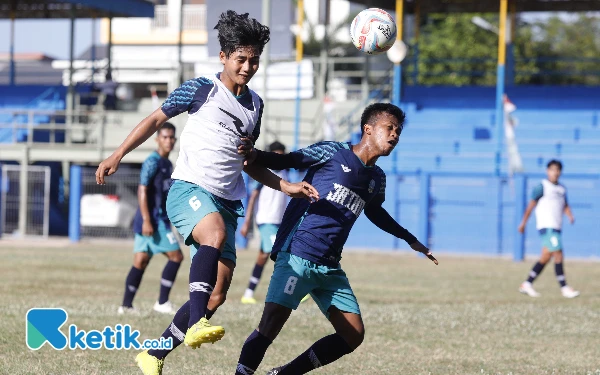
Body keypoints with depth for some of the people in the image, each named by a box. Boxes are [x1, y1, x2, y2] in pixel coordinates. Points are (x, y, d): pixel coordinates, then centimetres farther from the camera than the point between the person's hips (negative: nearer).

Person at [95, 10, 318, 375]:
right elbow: (157, 119, 6)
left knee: (217, 294, -1)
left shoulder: (255, 104, 18)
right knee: (215, 232, -39)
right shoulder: (203, 89, 1)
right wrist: (117, 156, -1)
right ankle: (195, 324, -48)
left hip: (227, 202, 7)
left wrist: (287, 187, 17)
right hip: (189, 188, -6)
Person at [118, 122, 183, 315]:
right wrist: (146, 221, -22)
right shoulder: (153, 162, -12)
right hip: (153, 220, -9)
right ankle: (162, 303, -4)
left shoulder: (167, 164, 18)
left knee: (140, 262, 6)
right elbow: (142, 191, -17)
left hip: (160, 219, 9)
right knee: (176, 256, -7)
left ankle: (126, 305, 5)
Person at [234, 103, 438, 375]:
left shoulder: (377, 179, 15)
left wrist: (411, 240, 45)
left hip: (330, 268, 7)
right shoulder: (332, 153, -3)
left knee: (353, 336, 2)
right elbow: (287, 161, -6)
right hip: (296, 257, -7)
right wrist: (256, 155, -27)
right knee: (270, 325, -20)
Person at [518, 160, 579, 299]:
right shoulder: (542, 186, -5)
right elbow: (532, 204, -4)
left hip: (556, 228, 8)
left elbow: (565, 205, 17)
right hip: (546, 226, -8)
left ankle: (527, 284, 19)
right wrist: (523, 223, -3)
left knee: (546, 257, 11)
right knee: (558, 255, -13)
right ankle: (564, 288, -12)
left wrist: (570, 215, -4)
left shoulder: (562, 189, 16)